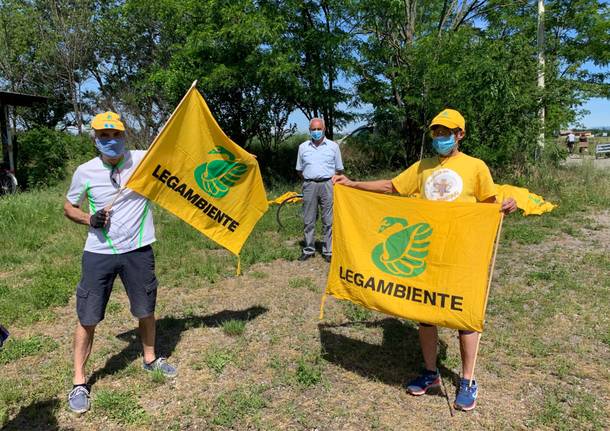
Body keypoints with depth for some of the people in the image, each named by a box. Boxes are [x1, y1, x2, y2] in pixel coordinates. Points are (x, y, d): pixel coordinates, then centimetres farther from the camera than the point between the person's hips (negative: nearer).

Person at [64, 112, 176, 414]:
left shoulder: (144, 160, -6)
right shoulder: (85, 172, -4)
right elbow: (69, 207, 9)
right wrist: (89, 219, -10)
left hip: (138, 251, 1)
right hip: (99, 253, 0)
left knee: (146, 310, 15)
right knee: (87, 318, 3)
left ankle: (150, 359, 40)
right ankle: (79, 382, 21)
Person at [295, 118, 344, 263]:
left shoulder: (333, 146, 7)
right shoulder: (303, 147, 10)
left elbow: (339, 169, 11)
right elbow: (299, 170, 17)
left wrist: (332, 181, 2)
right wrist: (309, 180, 10)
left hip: (327, 184, -1)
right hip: (309, 185, 1)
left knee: (328, 220, 0)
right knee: (308, 220, 5)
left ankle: (328, 251, 9)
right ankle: (308, 249, 16)